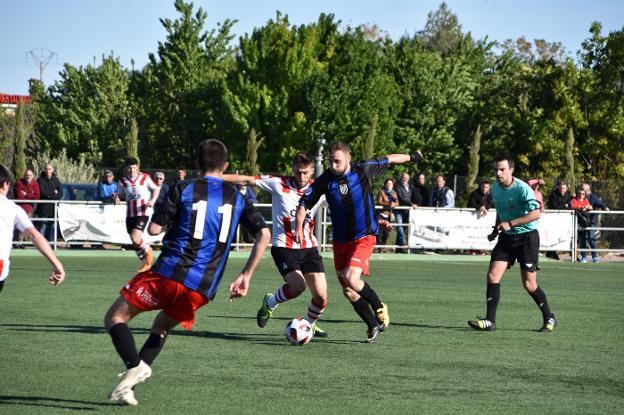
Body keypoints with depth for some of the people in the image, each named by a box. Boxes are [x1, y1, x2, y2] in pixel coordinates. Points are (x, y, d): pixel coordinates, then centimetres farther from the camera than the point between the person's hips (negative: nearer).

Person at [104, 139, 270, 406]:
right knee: (161, 327, 28)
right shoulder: (237, 198, 12)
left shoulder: (183, 189, 1)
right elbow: (264, 235, 5)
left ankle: (135, 366, -19)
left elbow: (153, 229, -2)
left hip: (169, 274, -4)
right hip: (202, 290, 4)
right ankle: (135, 376, 11)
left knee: (115, 317, 5)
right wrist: (246, 276, 8)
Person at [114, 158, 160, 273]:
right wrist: (117, 199, -11)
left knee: (135, 237, -20)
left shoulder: (145, 178, -6)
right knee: (135, 243, 7)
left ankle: (148, 250, 9)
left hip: (143, 213, -4)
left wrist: (152, 201, -10)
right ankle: (146, 263, 25)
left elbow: (156, 188, 6)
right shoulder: (123, 181, 1)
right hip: (130, 215, 4)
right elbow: (122, 195, 13)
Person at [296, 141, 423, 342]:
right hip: (340, 241, 4)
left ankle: (379, 307, 2)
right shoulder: (325, 180, -7)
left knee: (351, 278, -24)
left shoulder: (363, 170, -11)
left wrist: (411, 157, 21)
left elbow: (388, 160, 6)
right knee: (348, 291, 4)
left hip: (364, 237, -4)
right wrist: (299, 225, -20)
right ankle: (373, 326, 22)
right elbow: (305, 202, -4)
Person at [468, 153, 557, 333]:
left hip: (527, 237, -6)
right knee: (492, 276, -8)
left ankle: (549, 318, 18)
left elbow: (535, 213, -26)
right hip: (507, 237, 6)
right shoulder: (495, 188, 4)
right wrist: (496, 230, 12)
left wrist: (510, 224, -29)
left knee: (529, 284, -4)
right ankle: (490, 321, -7)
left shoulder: (522, 188, -18)